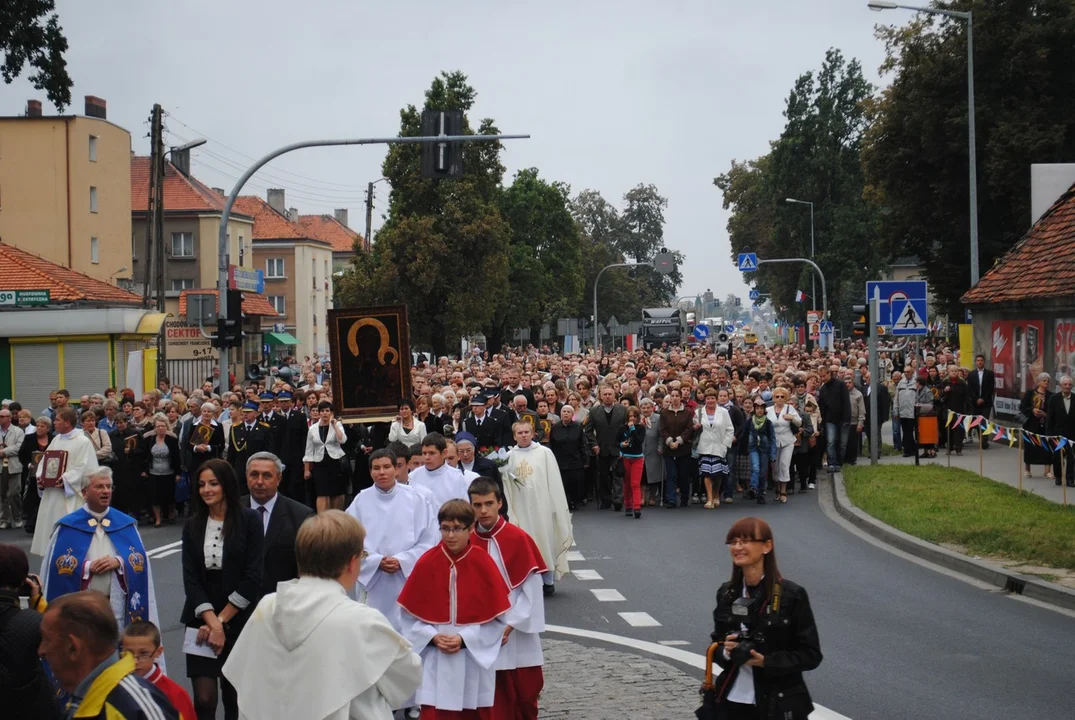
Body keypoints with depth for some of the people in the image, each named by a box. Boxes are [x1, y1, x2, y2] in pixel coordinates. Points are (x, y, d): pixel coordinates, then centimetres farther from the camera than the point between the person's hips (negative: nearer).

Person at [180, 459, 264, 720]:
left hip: (239, 620, -2)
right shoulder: (192, 526, 6)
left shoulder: (249, 521, -4)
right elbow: (190, 579, 0)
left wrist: (222, 620, -9)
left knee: (235, 697, 5)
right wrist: (212, 622, -12)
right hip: (201, 621, 2)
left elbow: (253, 577, -8)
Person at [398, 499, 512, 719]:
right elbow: (411, 613, 1)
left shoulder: (483, 563, -7)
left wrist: (464, 639, -14)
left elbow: (496, 617, -5)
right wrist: (433, 637, -13)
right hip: (435, 662, 0)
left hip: (474, 660, 0)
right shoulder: (426, 562, -4)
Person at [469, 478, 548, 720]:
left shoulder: (519, 538, -8)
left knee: (525, 692, 8)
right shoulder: (466, 541, 0)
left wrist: (510, 625, -12)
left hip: (517, 635, -1)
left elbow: (531, 589, -7)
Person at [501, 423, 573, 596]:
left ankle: (548, 580, 14)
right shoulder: (509, 456, 5)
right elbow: (505, 482, 10)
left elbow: (554, 482, -1)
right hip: (520, 508, 2)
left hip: (541, 506, -2)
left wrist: (558, 507, -4)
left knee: (545, 542, 3)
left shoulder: (544, 453, 0)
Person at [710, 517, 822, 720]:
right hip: (733, 703, 5)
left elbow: (810, 655, -8)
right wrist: (726, 651, -7)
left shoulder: (791, 595, -9)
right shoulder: (726, 594, 6)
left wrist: (766, 662, -20)